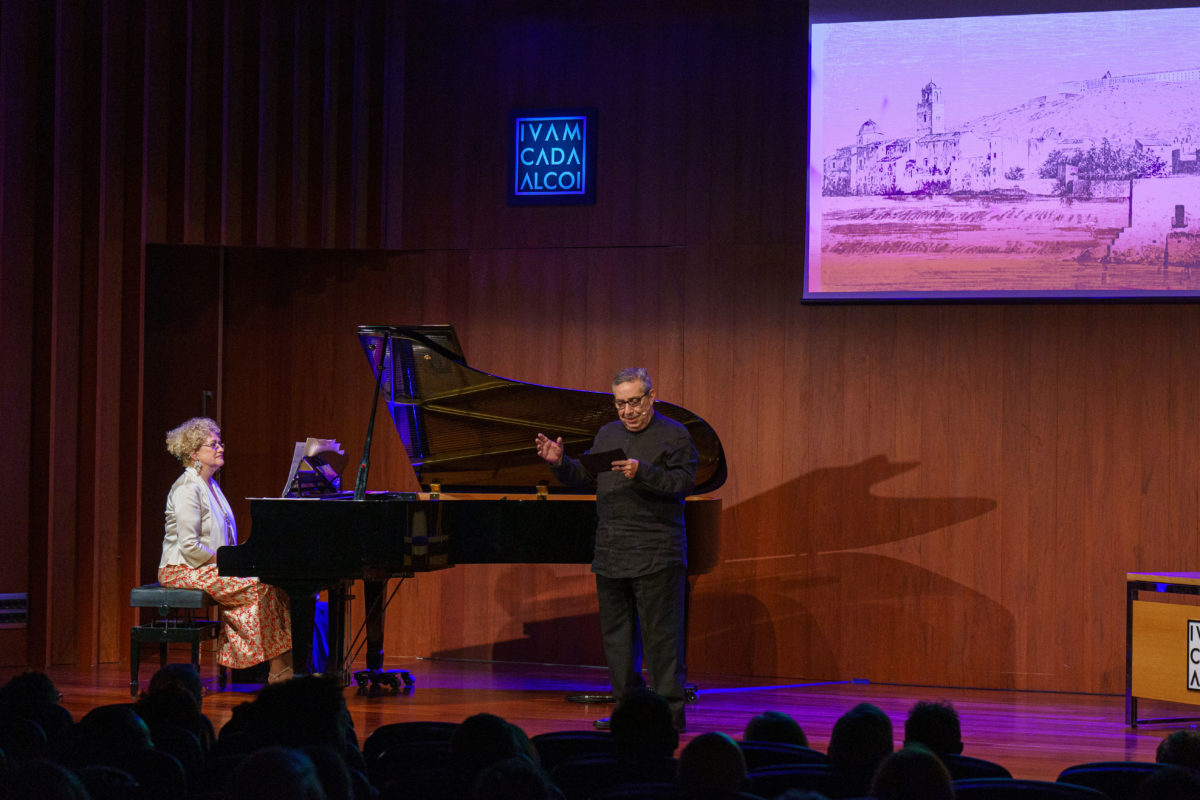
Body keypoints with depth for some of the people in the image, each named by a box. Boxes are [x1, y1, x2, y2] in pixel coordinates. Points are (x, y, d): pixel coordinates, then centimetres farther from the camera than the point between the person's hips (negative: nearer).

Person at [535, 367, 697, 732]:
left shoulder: (673, 435, -3)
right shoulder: (607, 435, 16)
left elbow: (684, 483, -14)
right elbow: (587, 479, 19)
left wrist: (642, 473, -26)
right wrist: (560, 463, 1)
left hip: (656, 556, -7)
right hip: (611, 555, 7)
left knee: (660, 635, -6)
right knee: (617, 634, 11)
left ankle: (671, 712, -3)